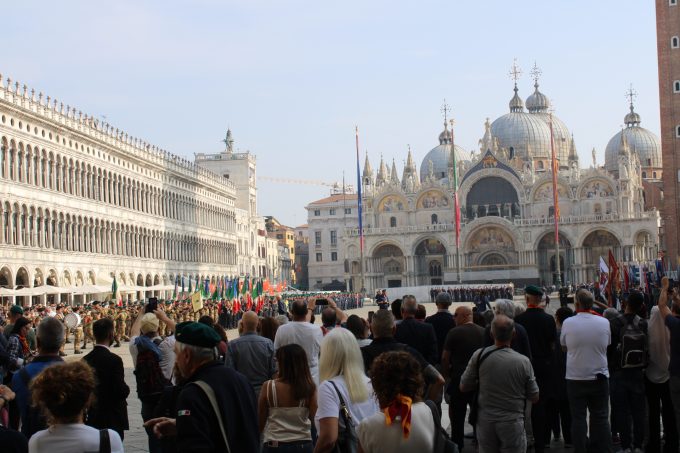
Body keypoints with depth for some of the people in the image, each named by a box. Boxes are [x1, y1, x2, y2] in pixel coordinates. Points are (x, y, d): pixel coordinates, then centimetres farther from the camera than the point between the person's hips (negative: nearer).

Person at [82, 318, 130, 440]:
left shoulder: (85, 360, 2)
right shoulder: (114, 360, -17)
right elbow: (121, 391, -19)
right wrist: (126, 389, 2)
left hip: (91, 418, 6)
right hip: (112, 420, -6)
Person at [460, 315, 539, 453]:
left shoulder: (479, 355, -10)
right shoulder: (523, 361, -12)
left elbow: (464, 387, 0)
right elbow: (534, 398, -2)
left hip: (485, 422, 2)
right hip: (512, 423, -1)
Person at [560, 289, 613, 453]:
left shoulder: (568, 323, -10)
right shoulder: (604, 322, -7)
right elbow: (608, 344, 9)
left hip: (575, 378, -1)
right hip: (600, 377, 1)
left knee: (578, 418, 6)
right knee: (601, 418, 10)